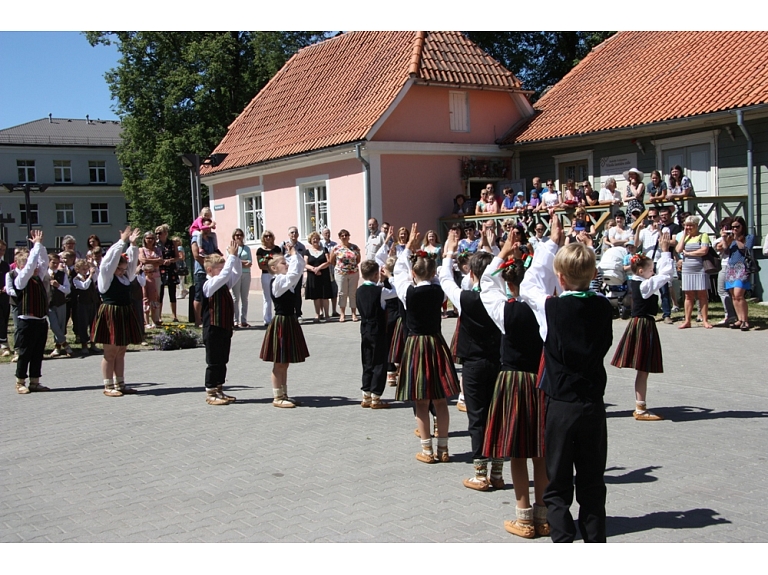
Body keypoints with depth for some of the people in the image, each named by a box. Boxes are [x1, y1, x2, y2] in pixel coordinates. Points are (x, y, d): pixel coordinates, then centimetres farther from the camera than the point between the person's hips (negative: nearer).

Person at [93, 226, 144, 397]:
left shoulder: (126, 275, 11)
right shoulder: (106, 276, -7)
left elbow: (132, 261, 12)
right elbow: (111, 258, -16)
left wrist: (132, 244, 0)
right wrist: (122, 241, -15)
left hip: (125, 314, 7)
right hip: (110, 314, -7)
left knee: (121, 352, 11)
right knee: (110, 353, -1)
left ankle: (120, 384, 17)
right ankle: (108, 386, 4)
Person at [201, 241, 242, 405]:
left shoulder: (224, 284, 11)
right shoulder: (209, 285, -15)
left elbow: (236, 273, 12)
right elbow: (224, 274, -28)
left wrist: (235, 256, 0)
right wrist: (232, 255, -23)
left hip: (225, 328, 9)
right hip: (213, 330, -9)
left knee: (222, 362, 15)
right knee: (214, 363, -1)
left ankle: (219, 391, 24)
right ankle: (210, 393, 7)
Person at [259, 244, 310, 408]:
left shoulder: (286, 281, 10)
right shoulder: (277, 282, -15)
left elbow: (299, 268, 14)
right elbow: (294, 273, -28)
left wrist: (293, 253, 3)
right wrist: (293, 254, -17)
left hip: (290, 322, 9)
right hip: (281, 323, -9)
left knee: (285, 363, 14)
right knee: (279, 363, -2)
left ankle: (284, 395, 21)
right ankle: (277, 397, 4)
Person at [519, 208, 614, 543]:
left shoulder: (551, 308, -13)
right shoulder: (603, 307, -6)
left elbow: (530, 285, 2)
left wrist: (552, 243, 12)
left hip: (561, 405, -3)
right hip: (594, 405, 3)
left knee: (558, 485, 6)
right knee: (592, 483, 15)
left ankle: (563, 540, 1)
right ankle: (595, 539, 21)